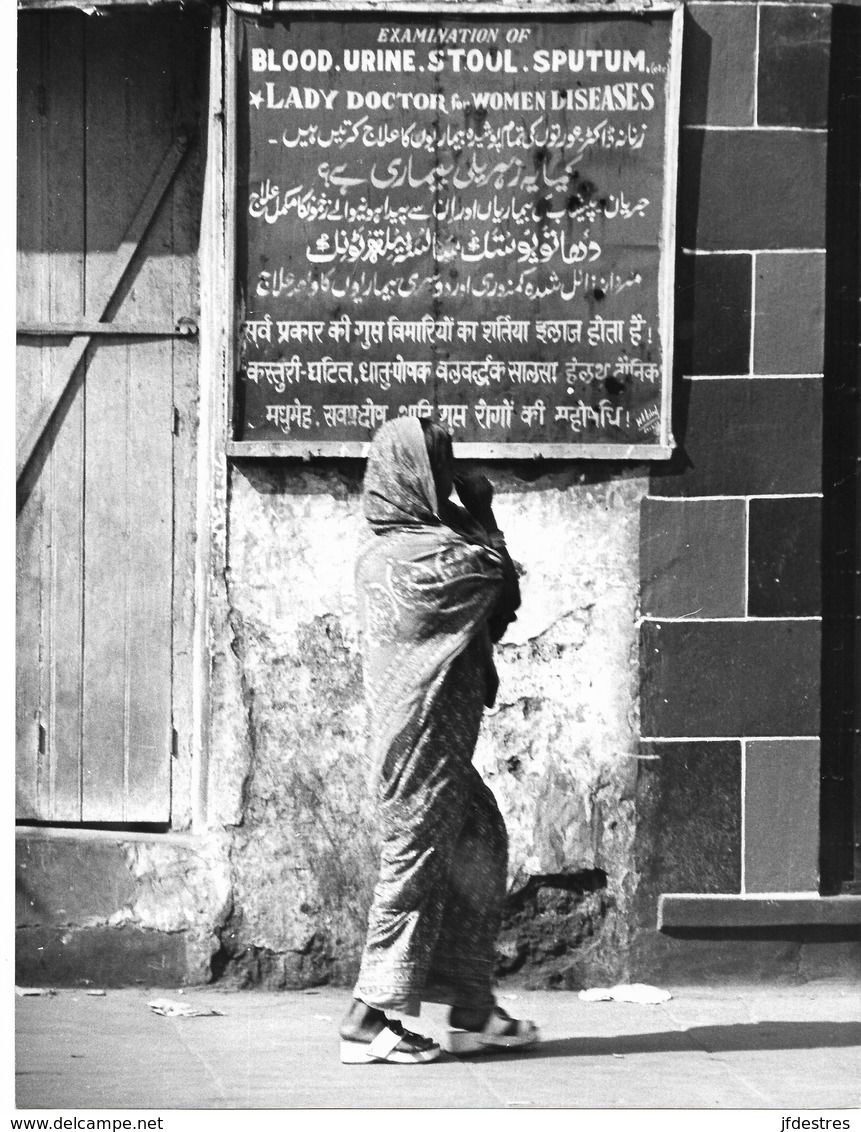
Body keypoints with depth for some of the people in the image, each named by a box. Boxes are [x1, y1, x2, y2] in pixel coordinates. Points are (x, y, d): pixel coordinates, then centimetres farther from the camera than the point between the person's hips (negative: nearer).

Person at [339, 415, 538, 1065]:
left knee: (480, 847, 16)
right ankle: (369, 1021, 2)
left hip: (405, 734, 10)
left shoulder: (381, 554, 9)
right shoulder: (432, 555, -20)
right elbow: (502, 580, -4)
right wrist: (481, 514, 7)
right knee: (416, 864, -3)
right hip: (426, 737, -10)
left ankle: (472, 1011, 19)